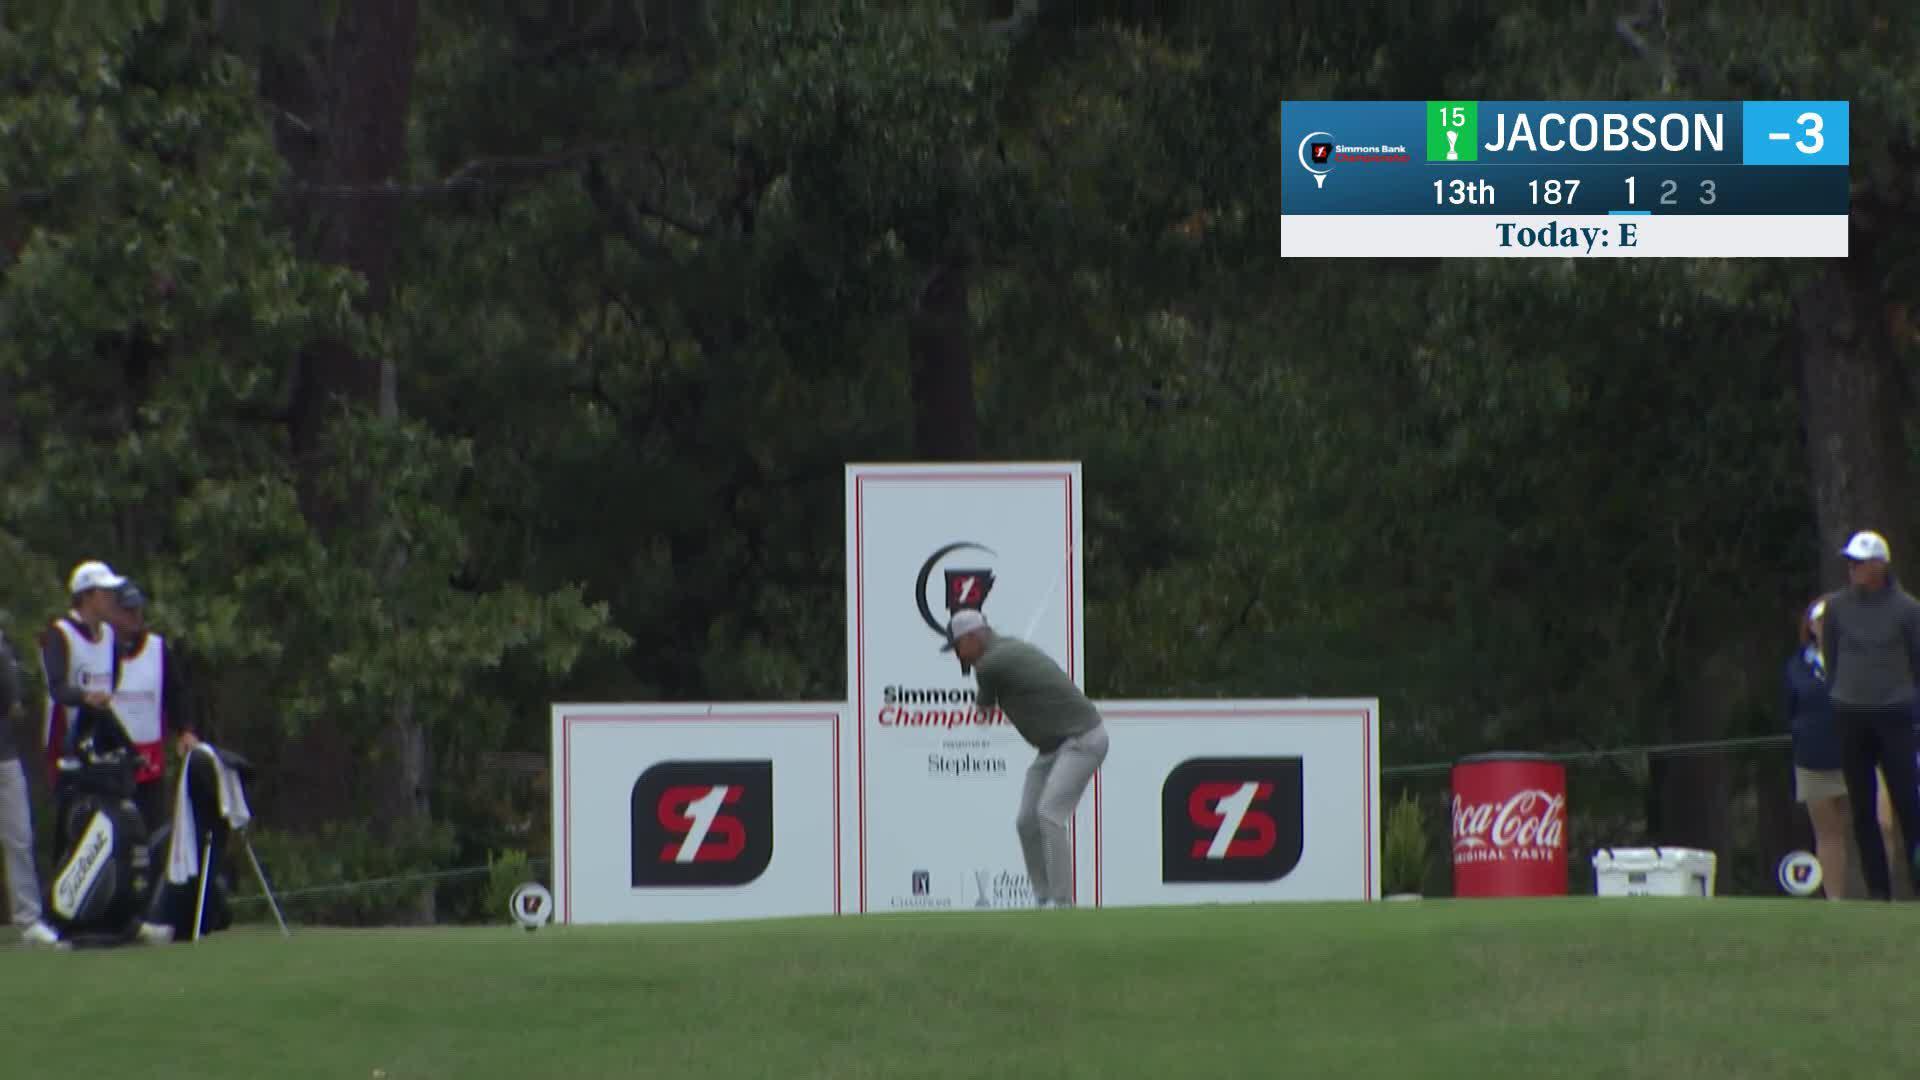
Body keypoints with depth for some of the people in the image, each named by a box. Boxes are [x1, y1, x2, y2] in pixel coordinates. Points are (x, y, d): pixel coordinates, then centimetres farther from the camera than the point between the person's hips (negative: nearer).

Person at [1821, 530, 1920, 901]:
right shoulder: (1837, 606, 5)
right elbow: (1832, 660, 12)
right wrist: (1831, 701, 10)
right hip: (1850, 714, 3)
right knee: (1862, 809, 3)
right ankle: (1878, 890, 6)